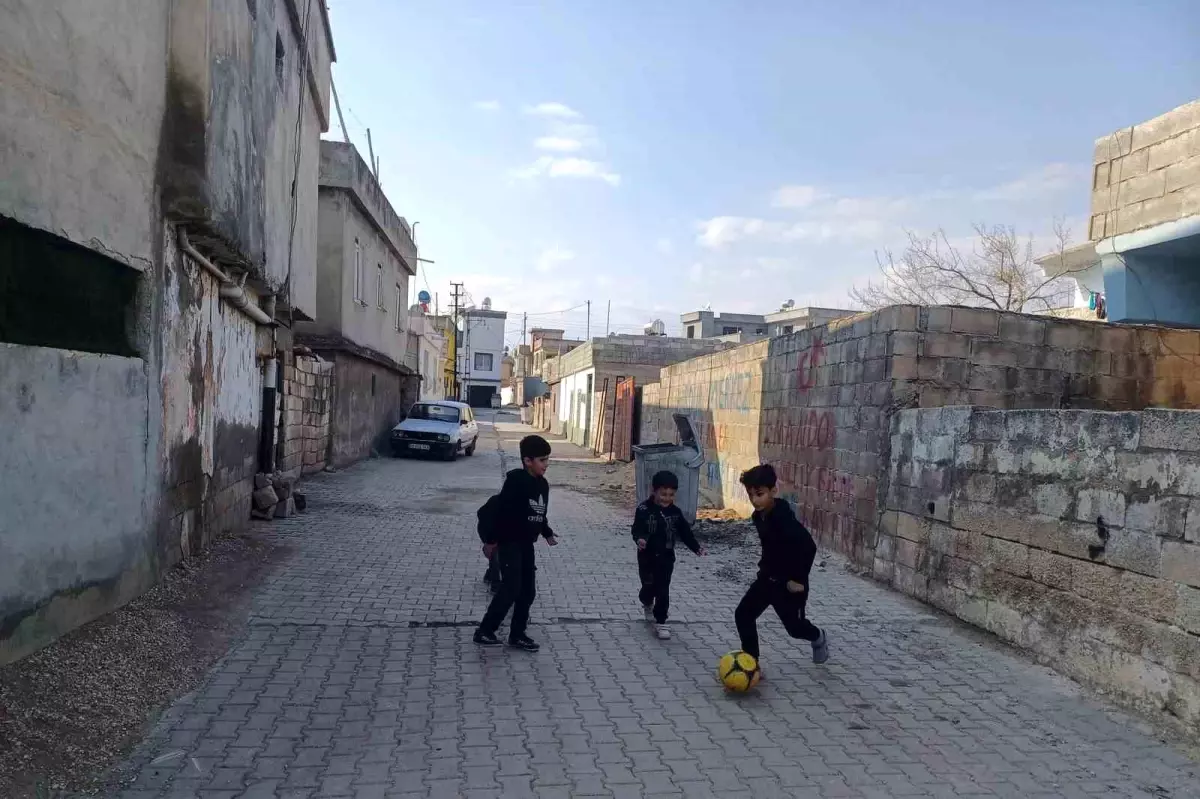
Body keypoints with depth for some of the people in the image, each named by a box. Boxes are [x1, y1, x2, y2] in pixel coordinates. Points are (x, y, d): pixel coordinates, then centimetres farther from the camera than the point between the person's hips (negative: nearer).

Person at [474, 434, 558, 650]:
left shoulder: (542, 484, 6)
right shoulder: (516, 481, -19)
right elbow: (500, 511, -19)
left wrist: (547, 533, 16)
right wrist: (491, 540, -19)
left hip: (526, 544, 8)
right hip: (508, 543, -8)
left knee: (528, 590, 9)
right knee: (511, 588, -14)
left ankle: (517, 634, 19)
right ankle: (484, 631, -3)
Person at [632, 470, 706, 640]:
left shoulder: (675, 512, -2)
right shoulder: (644, 510, -13)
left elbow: (685, 532, 3)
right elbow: (637, 529, -19)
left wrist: (696, 548, -7)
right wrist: (639, 539, -41)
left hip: (666, 558, 2)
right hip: (647, 557, -2)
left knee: (663, 591, 0)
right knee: (649, 587, 11)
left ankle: (660, 622, 11)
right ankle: (647, 604, 45)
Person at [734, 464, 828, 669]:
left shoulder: (784, 517, -28)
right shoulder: (758, 516, -2)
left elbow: (809, 546, -31)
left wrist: (799, 579, -25)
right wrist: (764, 567, 16)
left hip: (789, 582, -7)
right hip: (767, 578, 7)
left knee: (794, 626, 11)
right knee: (743, 615, -1)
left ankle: (818, 638, 44)